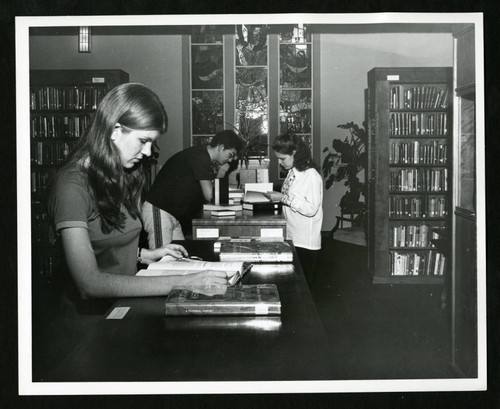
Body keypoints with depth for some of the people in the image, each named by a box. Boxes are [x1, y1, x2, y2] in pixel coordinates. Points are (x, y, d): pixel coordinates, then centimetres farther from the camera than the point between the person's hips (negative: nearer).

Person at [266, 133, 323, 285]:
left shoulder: (311, 175, -14)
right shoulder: (292, 172, 12)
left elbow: (311, 208, -20)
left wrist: (283, 198, -19)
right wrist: (277, 197, 5)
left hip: (306, 242, -8)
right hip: (291, 238, 8)